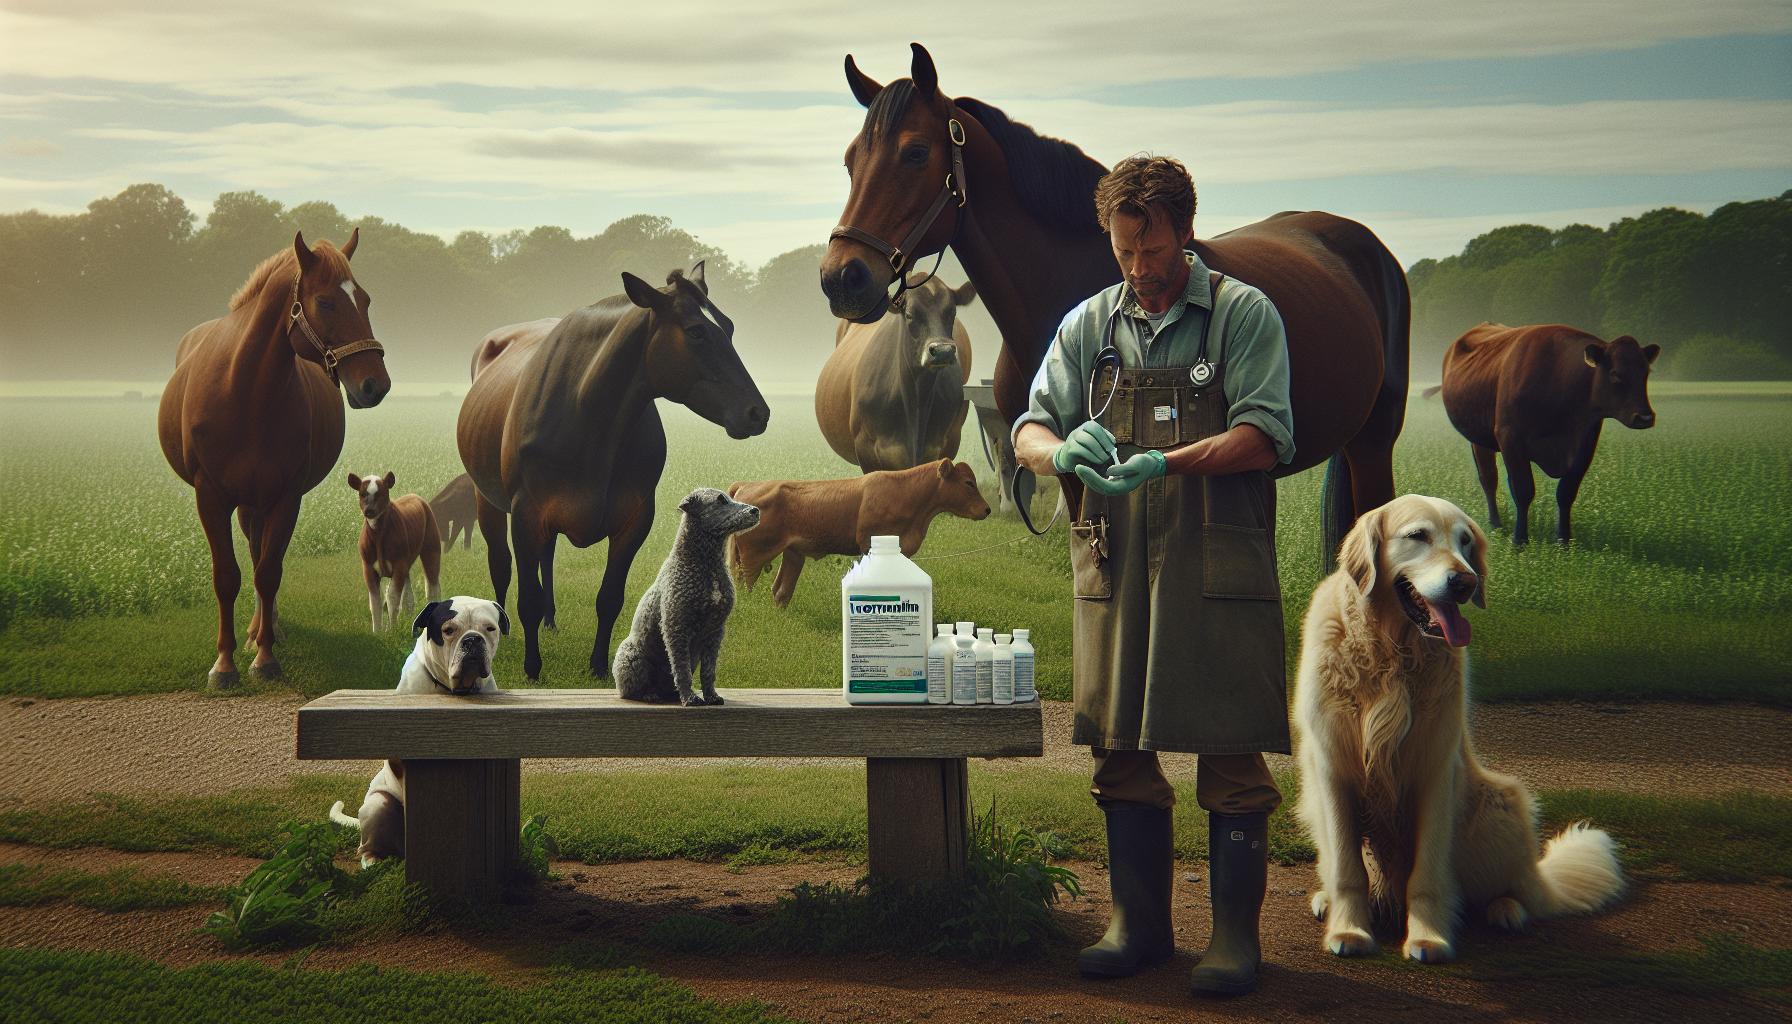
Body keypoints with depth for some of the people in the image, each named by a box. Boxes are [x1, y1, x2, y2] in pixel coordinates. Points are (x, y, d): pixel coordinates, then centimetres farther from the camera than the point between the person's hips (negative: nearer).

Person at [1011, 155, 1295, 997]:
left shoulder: (1243, 314, 1)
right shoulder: (1090, 325, 13)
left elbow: (1264, 438, -9)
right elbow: (1029, 431, 9)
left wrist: (1166, 463, -23)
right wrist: (1062, 449, -16)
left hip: (1217, 567, -4)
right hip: (1114, 564, 4)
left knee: (1230, 753, -2)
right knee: (1120, 747, 8)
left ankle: (1235, 930, 7)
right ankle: (1138, 922, 19)